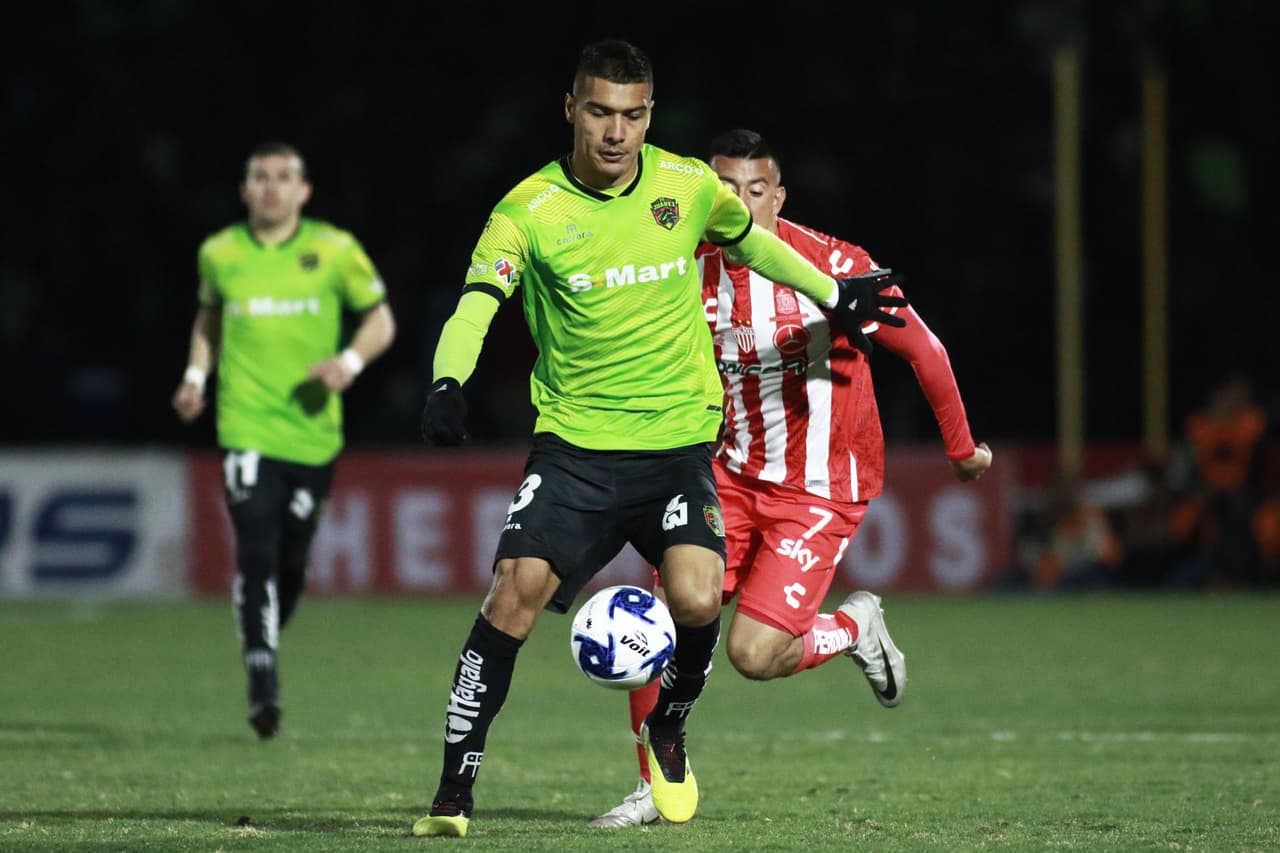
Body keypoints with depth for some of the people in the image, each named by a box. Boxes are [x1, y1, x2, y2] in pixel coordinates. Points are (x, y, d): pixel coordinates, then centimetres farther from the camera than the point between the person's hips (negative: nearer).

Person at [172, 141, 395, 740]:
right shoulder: (219, 254, 5)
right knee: (256, 555, -16)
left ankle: (265, 645, 36)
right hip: (246, 427, -1)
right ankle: (263, 688, -17)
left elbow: (380, 319, 9)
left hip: (312, 432, 1)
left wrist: (351, 361, -10)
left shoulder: (334, 251, 1)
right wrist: (196, 375, 9)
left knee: (291, 565, 7)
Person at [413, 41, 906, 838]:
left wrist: (835, 295, 30)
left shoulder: (688, 185, 0)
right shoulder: (529, 211, -9)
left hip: (678, 437, 1)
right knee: (514, 592, -18)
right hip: (574, 443, -1)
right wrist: (449, 384, -39)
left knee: (697, 600, -19)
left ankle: (669, 729, 14)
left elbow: (749, 239, 21)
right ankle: (455, 788, -7)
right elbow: (475, 306, -20)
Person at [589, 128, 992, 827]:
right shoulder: (691, 274, -3)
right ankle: (656, 790, 6)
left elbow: (923, 349, -5)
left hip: (819, 492, -4)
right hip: (731, 479, 4)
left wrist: (961, 448, 5)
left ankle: (857, 627, 16)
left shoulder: (831, 265, -16)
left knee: (753, 654, -16)